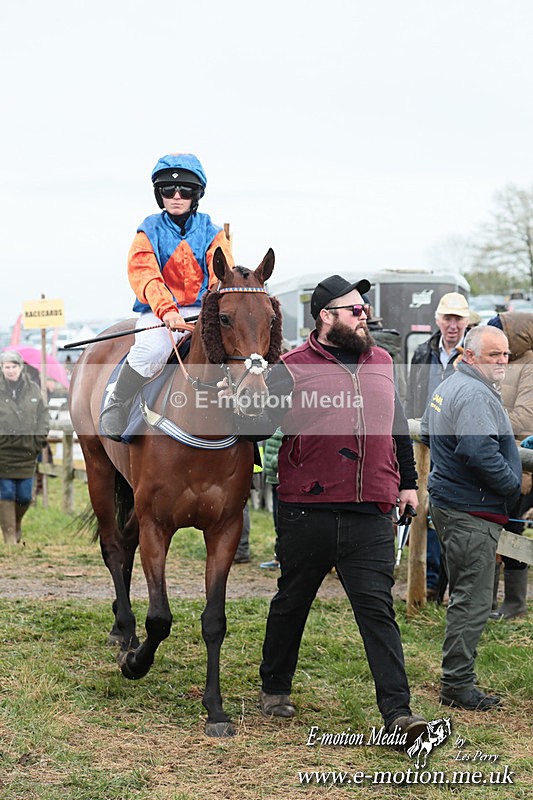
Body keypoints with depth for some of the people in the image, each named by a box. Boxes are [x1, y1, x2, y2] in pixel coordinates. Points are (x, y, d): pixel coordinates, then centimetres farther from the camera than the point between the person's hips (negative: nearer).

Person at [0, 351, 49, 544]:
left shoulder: (33, 389, 5)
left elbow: (43, 414, 12)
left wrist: (39, 439, 3)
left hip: (27, 450, 3)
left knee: (25, 496, 7)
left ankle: (17, 524, 34)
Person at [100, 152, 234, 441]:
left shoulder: (211, 232, 9)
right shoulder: (149, 231, 4)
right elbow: (143, 275, -12)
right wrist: (166, 310, -30)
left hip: (201, 310, 2)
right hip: (157, 311, -2)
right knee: (151, 350, -34)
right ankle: (115, 411, -13)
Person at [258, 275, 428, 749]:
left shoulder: (381, 363, 14)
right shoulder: (294, 368, -2)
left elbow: (398, 426, 24)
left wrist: (408, 483, 26)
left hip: (371, 515, 2)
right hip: (307, 511, -2)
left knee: (378, 609, -3)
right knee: (292, 603, 13)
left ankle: (398, 712, -6)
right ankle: (275, 689, 32)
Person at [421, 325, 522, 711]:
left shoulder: (447, 387, 16)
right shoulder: (474, 394, -19)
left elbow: (428, 433, 29)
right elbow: (479, 451, -29)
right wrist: (513, 483, -16)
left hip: (448, 502, 11)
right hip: (473, 510, -11)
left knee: (465, 594, 18)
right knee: (473, 600, -6)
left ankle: (457, 677, 26)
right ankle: (458, 685, -2)